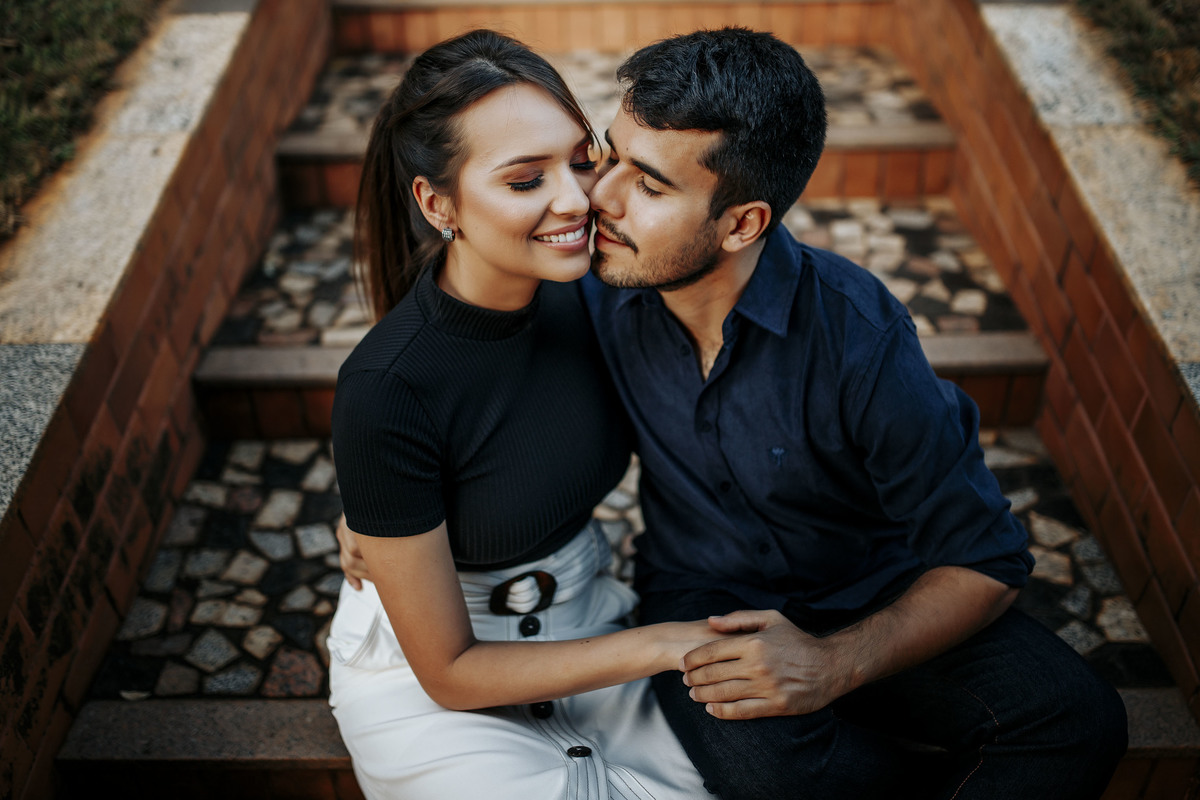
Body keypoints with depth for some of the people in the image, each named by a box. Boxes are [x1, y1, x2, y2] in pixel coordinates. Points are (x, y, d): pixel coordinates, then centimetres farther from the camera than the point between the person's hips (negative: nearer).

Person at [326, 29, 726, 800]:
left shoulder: (585, 296, -12)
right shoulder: (386, 390, -28)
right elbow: (448, 672, -18)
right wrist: (663, 644, -20)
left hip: (586, 629, 5)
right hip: (430, 688, -4)